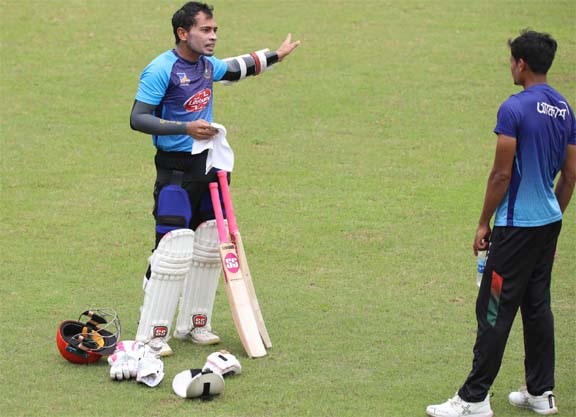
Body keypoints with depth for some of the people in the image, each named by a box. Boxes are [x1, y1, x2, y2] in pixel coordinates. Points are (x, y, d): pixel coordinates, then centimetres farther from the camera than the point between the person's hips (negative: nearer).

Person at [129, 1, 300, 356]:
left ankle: (194, 323, 24)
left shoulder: (207, 64, 9)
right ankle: (152, 335, -7)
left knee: (209, 246, 11)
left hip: (208, 165, 8)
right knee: (172, 251, -13)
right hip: (176, 170, -8)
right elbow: (138, 118, -19)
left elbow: (236, 68, 32)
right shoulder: (161, 70, -15)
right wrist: (185, 128, -28)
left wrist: (275, 56, 41)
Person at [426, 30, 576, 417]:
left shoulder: (515, 108, -16)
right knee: (538, 306, 15)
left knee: (495, 310, -4)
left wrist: (484, 223, -7)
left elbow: (502, 174, -16)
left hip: (517, 225, -8)